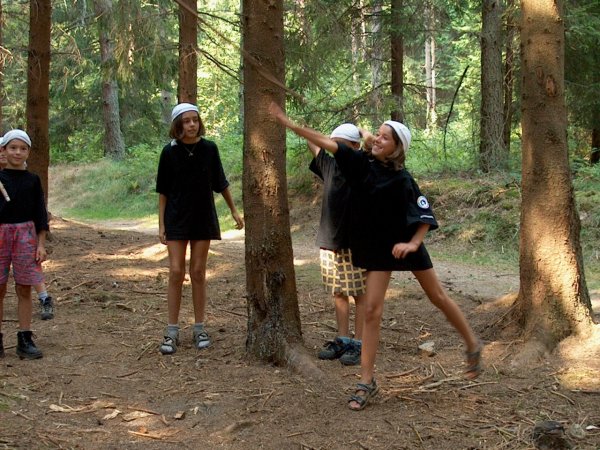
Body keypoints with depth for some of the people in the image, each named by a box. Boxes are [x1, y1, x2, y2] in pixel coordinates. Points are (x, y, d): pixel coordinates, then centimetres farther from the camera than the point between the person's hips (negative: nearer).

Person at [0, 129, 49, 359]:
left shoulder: (32, 180, 4)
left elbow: (40, 214, 5)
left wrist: (41, 244, 1)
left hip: (26, 235, 1)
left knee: (24, 290, 4)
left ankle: (25, 340, 10)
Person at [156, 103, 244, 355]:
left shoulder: (209, 149, -2)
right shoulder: (170, 152, -4)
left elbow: (220, 184, 9)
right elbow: (163, 191, 1)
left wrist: (234, 210, 12)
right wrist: (161, 224, -2)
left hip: (203, 219, 1)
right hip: (177, 220, -1)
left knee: (198, 273, 5)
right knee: (176, 272, -3)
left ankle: (199, 329, 15)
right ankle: (172, 332, 4)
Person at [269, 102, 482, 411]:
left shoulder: (402, 180, -17)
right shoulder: (361, 164, -7)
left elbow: (426, 216, -11)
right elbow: (325, 141, -9)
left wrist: (413, 243, -24)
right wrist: (285, 121, -11)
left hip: (405, 244, -3)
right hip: (376, 247, 3)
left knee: (438, 297, 11)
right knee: (372, 310, -3)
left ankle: (473, 345, 34)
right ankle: (367, 381, 2)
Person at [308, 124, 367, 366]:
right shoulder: (329, 165, 7)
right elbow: (313, 142, 17)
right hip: (329, 242, 6)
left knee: (360, 294, 3)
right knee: (338, 294, 13)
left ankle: (359, 343, 10)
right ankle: (343, 340, 22)